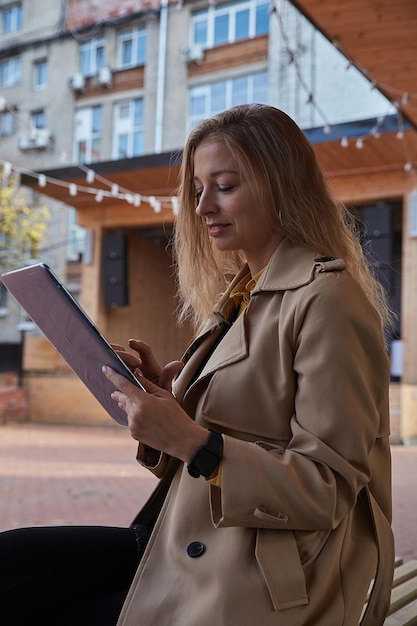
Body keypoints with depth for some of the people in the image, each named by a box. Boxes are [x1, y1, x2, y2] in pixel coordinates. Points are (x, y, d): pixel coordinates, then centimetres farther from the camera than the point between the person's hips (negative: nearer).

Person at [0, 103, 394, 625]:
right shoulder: (236, 294, 13)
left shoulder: (327, 299, -15)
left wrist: (189, 440, -25)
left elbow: (329, 489, -16)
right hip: (187, 547, 8)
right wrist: (162, 393, -3)